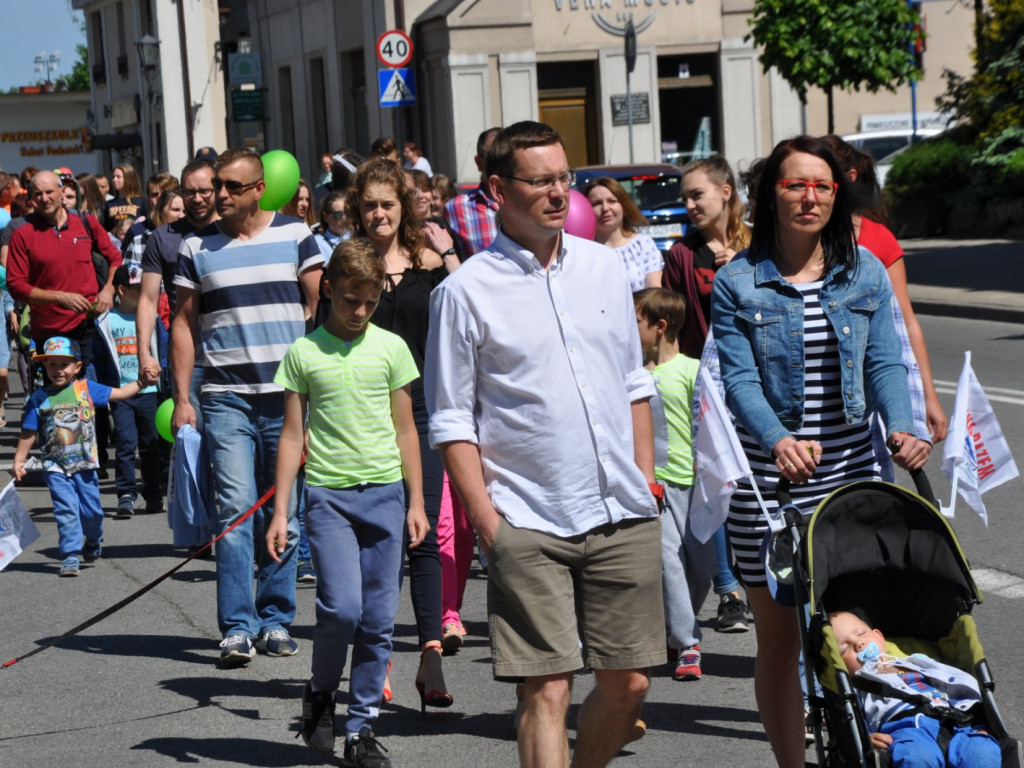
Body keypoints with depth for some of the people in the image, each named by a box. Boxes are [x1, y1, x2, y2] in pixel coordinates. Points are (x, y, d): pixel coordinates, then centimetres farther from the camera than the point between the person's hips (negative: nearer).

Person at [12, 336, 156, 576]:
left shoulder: (86, 388, 3)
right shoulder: (39, 398, 0)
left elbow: (118, 393, 8)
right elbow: (29, 433, 3)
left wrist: (141, 383, -2)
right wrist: (19, 461, 0)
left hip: (84, 463, 2)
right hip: (55, 467, -2)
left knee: (92, 510, 9)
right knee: (67, 510, -11)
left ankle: (93, 544, 37)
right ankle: (70, 557, -7)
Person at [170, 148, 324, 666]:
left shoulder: (295, 235, 5)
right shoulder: (197, 247, 6)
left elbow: (319, 308, 6)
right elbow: (184, 324, 8)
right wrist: (181, 399, 2)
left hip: (288, 396, 1)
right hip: (226, 397, 0)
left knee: (285, 514, 5)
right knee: (235, 511, -9)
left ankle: (275, 619, 15)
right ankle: (237, 628, -6)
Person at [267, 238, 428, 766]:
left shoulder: (390, 347, 6)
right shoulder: (304, 352, 2)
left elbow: (405, 430, 11)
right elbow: (292, 436, 5)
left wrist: (416, 501, 8)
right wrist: (280, 511, 1)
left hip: (385, 492, 2)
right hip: (328, 493, -2)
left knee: (378, 619, 2)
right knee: (342, 607, -16)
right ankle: (320, 692, 12)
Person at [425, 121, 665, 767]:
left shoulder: (604, 267, 11)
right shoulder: (466, 291, -4)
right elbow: (452, 421, -3)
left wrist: (646, 484, 13)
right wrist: (487, 522, -9)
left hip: (624, 518, 5)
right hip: (529, 525, -4)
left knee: (629, 682, 7)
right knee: (548, 690, -8)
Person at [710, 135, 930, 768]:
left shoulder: (865, 273, 8)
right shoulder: (737, 283, 0)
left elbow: (884, 362, 1)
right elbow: (738, 377, -9)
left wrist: (901, 426, -19)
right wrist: (777, 439, -27)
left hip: (853, 474, 2)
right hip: (769, 479, -2)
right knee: (778, 635, 3)